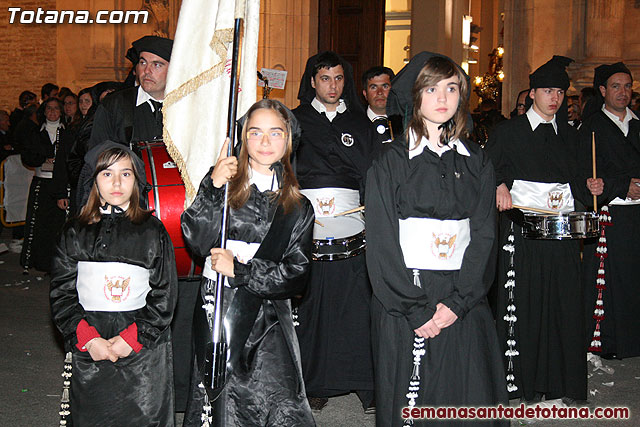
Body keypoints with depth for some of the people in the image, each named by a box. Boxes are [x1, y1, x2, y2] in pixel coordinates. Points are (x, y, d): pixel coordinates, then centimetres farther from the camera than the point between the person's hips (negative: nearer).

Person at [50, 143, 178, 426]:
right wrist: (88, 339, -8)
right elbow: (61, 293, 4)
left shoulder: (152, 230, 3)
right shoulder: (76, 232, 6)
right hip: (88, 352, 1)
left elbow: (165, 295, 0)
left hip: (144, 350, -1)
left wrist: (132, 338, -9)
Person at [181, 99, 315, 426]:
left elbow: (295, 276, 1)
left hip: (269, 322, 1)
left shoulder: (298, 208, 9)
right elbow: (196, 239, -9)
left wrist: (239, 269, -9)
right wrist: (213, 186, -18)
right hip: (218, 314, -1)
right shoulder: (225, 185, 5)